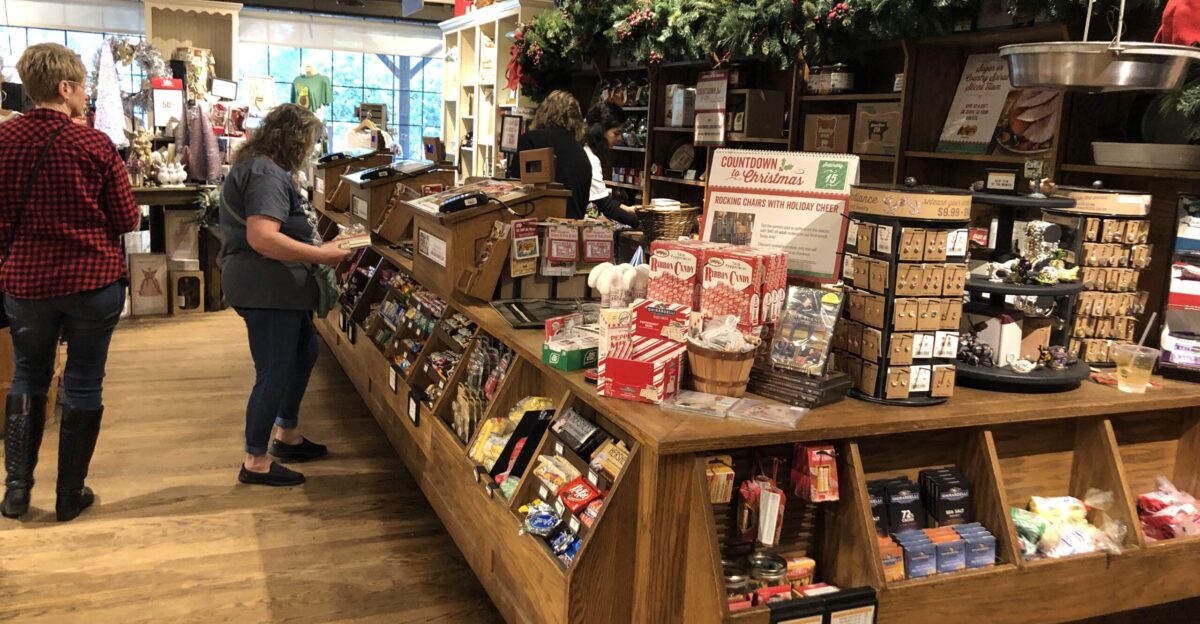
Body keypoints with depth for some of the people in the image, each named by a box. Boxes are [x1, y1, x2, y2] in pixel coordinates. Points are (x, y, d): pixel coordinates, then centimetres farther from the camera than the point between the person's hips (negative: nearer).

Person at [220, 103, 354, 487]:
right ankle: (256, 462, 9)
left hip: (274, 288, 11)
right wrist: (320, 255, -25)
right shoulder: (267, 175, -19)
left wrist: (313, 244, 18)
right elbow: (262, 238, -31)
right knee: (276, 373, -3)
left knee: (304, 352, 22)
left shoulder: (260, 167, 15)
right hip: (267, 289, -11)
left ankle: (286, 436, 34)